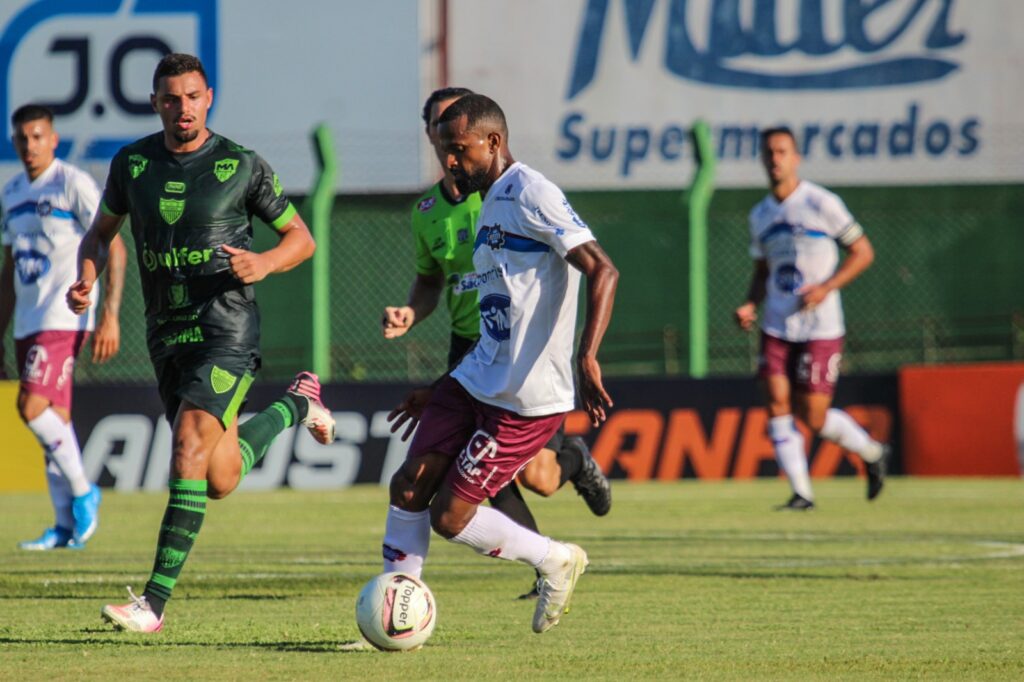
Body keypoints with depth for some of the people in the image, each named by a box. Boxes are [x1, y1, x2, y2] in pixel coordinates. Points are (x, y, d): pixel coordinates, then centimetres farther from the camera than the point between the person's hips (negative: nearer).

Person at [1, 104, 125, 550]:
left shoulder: (74, 185, -7)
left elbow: (114, 249, -10)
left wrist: (110, 316, -17)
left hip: (64, 319, -7)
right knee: (54, 417, 6)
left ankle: (82, 491, -3)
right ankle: (65, 526, 7)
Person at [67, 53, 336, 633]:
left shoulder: (242, 166, -4)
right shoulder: (133, 163, 6)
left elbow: (301, 237, 5)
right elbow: (102, 232, 20)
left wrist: (265, 264, -16)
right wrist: (86, 281, 0)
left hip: (227, 327, -5)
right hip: (167, 335, 5)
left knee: (189, 445, -23)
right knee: (220, 481, 10)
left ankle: (156, 601, -23)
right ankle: (296, 405, 41)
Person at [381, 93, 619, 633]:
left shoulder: (531, 195, -13)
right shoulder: (489, 208, 18)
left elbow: (603, 271, -22)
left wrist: (586, 357, -35)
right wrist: (437, 393, 28)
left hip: (526, 399, -9)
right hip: (475, 382, 9)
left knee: (450, 517, -7)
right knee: (409, 486, 0)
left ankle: (554, 562, 16)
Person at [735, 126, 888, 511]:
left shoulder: (821, 204, -7)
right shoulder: (760, 215, 11)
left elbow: (863, 252, -4)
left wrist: (826, 287, -16)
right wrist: (751, 305, 3)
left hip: (820, 328, -5)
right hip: (776, 328, 5)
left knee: (814, 417, -6)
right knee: (778, 405, -9)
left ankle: (872, 453, 21)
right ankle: (801, 492, -2)